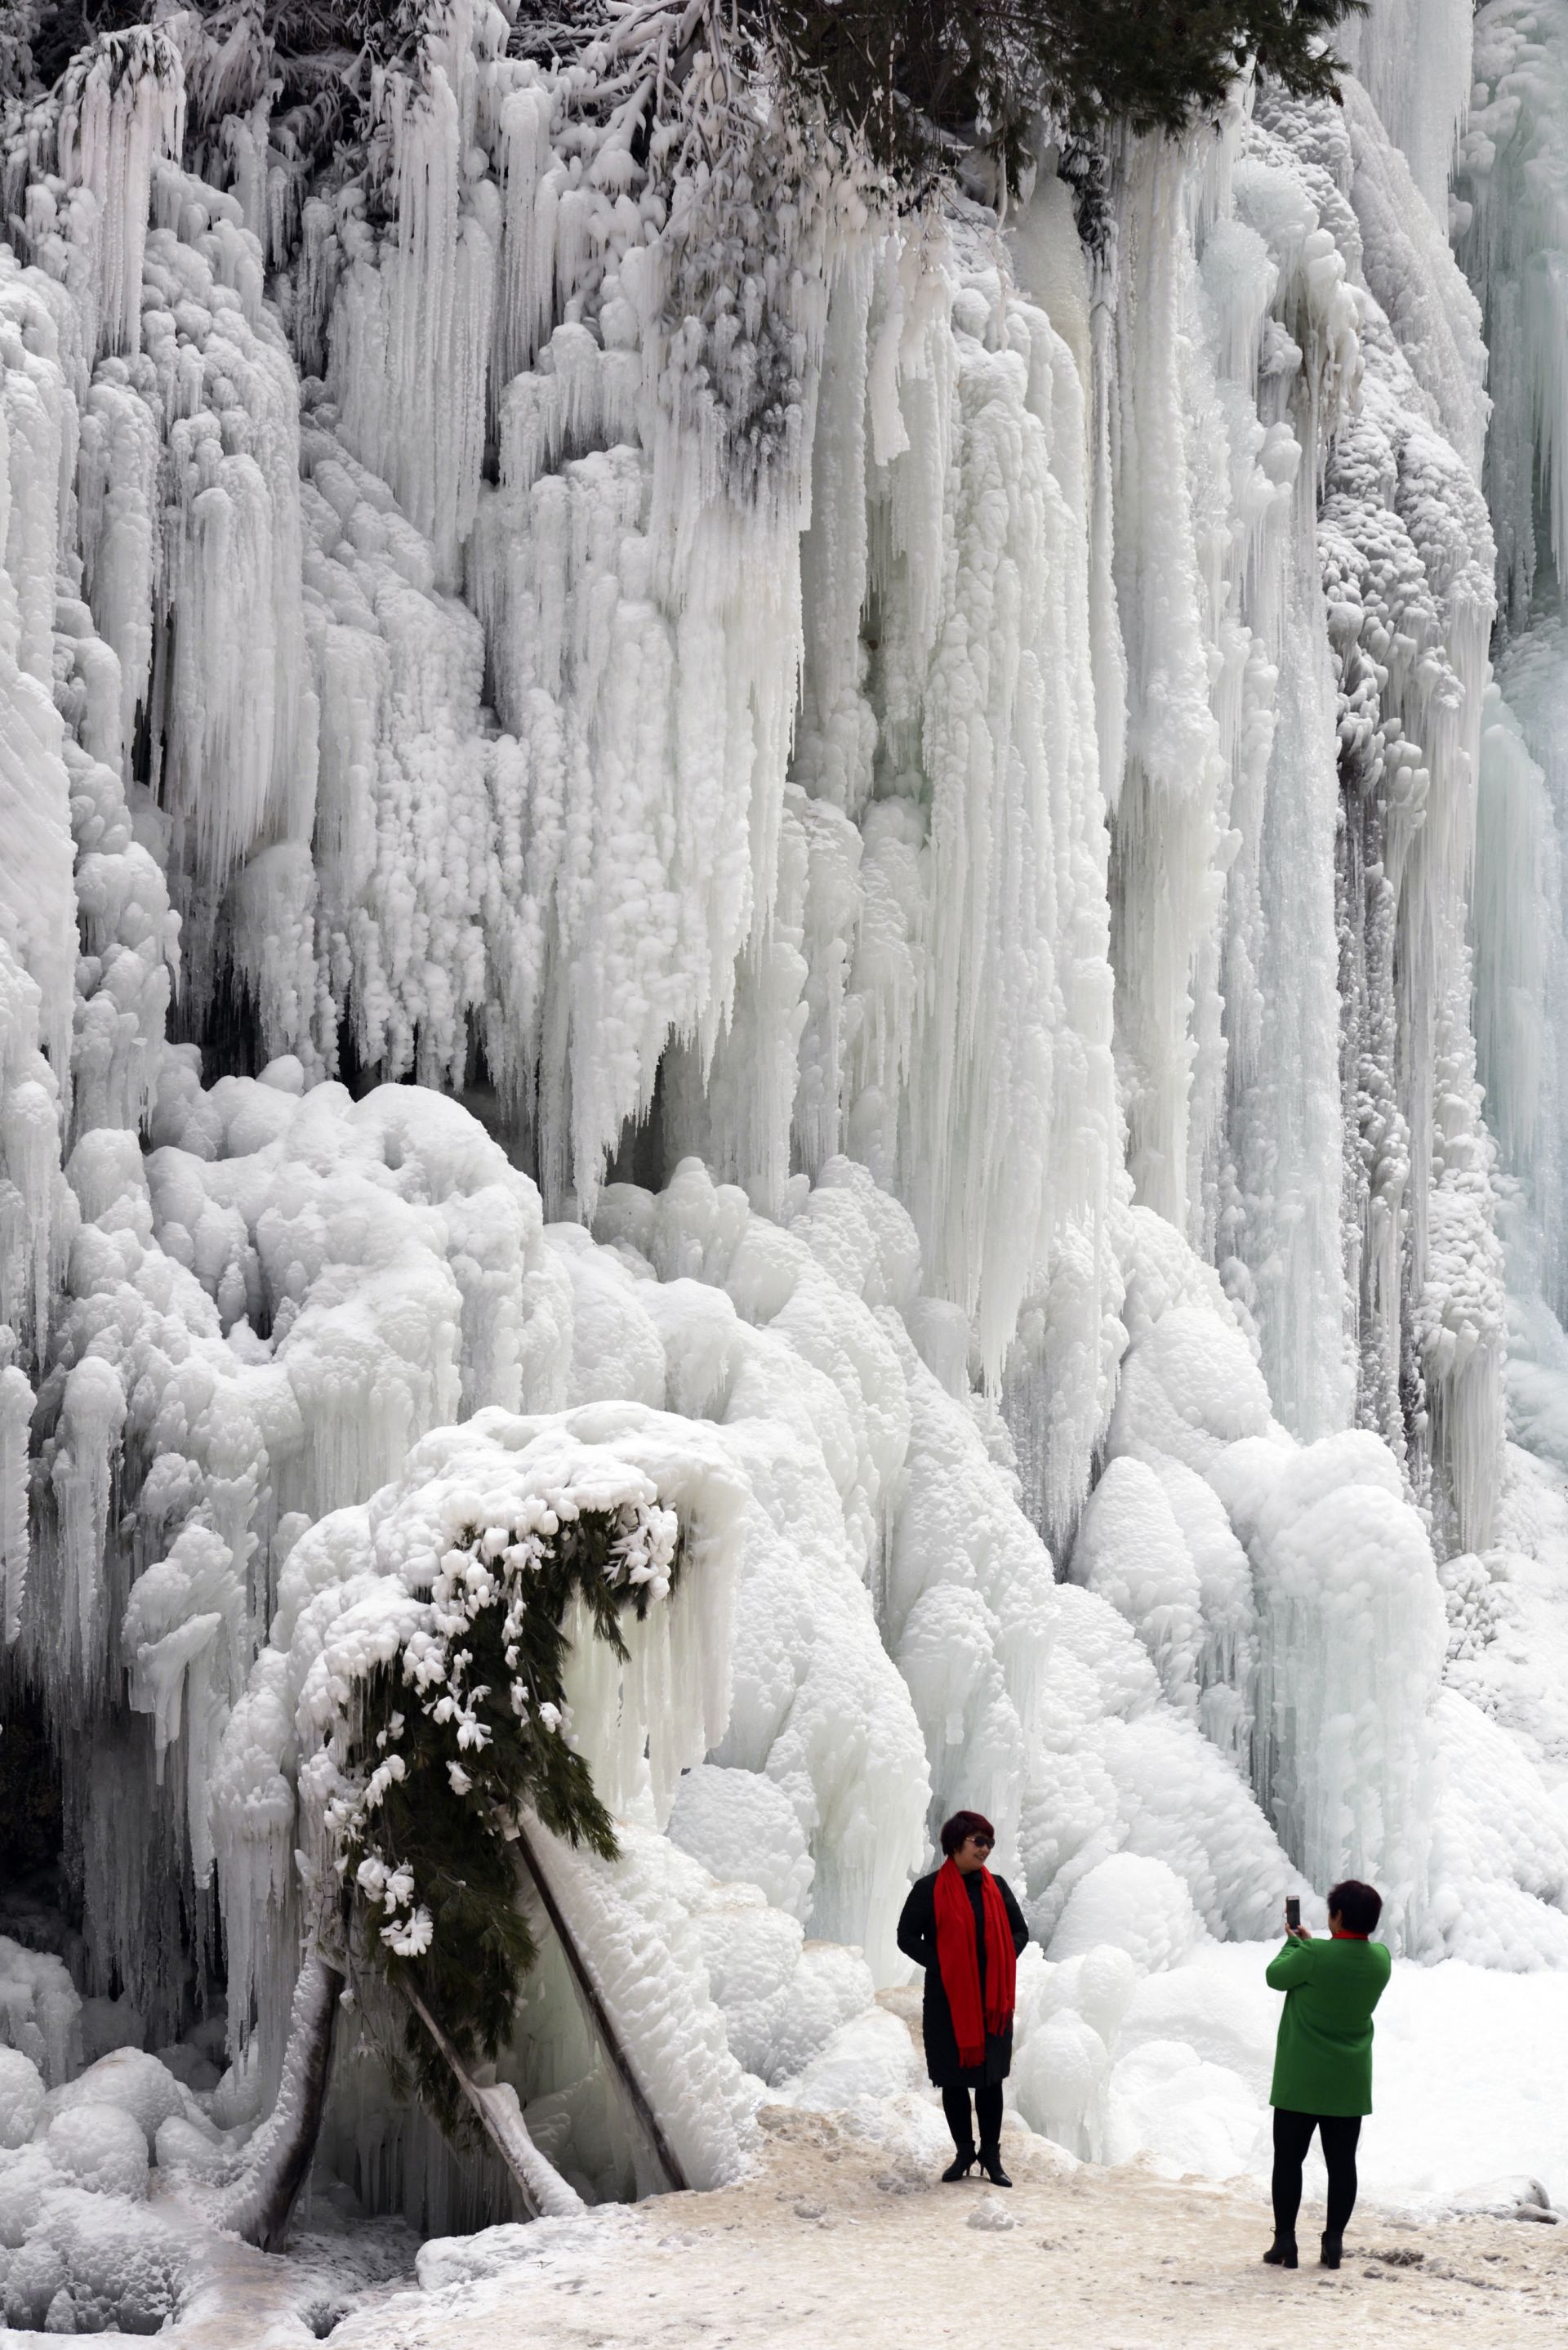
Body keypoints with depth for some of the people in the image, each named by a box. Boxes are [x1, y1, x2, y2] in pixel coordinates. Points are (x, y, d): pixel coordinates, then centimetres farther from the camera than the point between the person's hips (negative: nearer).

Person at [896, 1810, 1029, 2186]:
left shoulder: (996, 1887, 7)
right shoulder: (930, 1890, -4)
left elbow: (1020, 1931, 14)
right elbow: (907, 1936, -2)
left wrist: (1002, 1961, -3)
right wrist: (940, 1964, -12)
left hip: (992, 1998, 2)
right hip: (948, 1998, -2)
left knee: (992, 2077, 3)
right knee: (954, 2078, 4)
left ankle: (991, 2155, 10)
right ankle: (964, 2153, 16)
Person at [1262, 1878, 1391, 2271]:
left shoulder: (1314, 1957, -20)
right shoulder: (1380, 1959, -3)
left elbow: (1276, 1976, -3)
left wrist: (1293, 1943, 12)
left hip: (1300, 2080, -4)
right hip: (1350, 2083, 4)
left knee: (1288, 2159, 5)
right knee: (1342, 2162, 8)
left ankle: (1285, 2241, 6)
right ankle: (1334, 2242, 8)